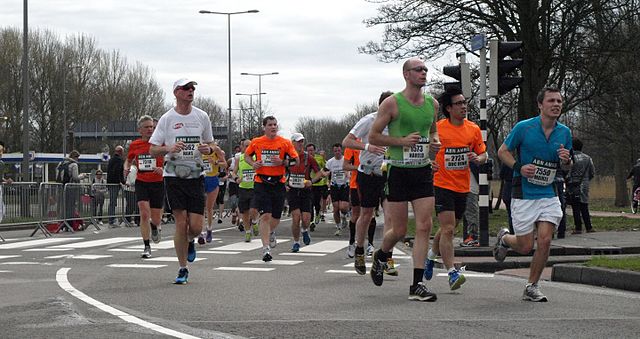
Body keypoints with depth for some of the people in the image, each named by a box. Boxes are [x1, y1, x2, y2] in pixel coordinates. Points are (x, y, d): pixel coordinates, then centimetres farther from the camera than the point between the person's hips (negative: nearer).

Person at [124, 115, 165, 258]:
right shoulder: (134, 145, 2)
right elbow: (128, 160, 20)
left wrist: (163, 169, -20)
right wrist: (127, 169, -1)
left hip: (157, 183, -1)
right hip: (141, 183, 1)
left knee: (156, 219, 6)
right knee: (144, 214, -15)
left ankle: (154, 227, 45)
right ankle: (147, 247, -5)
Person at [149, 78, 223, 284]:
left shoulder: (202, 117, 6)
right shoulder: (167, 119, -1)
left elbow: (211, 144, 17)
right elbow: (152, 150, -1)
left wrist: (209, 149, -7)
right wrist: (169, 148, -20)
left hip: (196, 176, 2)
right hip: (173, 176, -2)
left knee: (196, 226, -6)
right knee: (181, 223, -6)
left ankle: (190, 241, 31)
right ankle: (182, 269, 7)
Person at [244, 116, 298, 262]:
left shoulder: (285, 143, 0)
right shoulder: (256, 142, 2)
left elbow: (295, 160, 4)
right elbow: (246, 155, 17)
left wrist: (282, 162, -15)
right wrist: (253, 163, -3)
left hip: (278, 183, 2)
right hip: (261, 183, -2)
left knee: (276, 216, 12)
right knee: (265, 216, -12)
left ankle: (271, 233, 47)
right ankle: (266, 248, -11)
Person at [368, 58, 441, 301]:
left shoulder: (432, 103, 9)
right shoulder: (392, 103, -7)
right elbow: (373, 137, -5)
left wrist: (436, 142, 3)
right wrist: (402, 141, -17)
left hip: (423, 172, 4)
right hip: (399, 172, -4)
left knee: (424, 227, -6)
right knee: (399, 231, 0)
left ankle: (417, 285, -4)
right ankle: (380, 256, 35)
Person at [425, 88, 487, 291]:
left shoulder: (473, 129, 3)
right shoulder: (437, 129, -9)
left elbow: (483, 154, 12)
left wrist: (478, 158, -10)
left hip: (463, 187, 5)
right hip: (442, 185, -5)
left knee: (449, 229, 18)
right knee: (448, 229, -15)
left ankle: (431, 256, 43)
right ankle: (452, 273, -16)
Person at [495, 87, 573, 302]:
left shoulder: (564, 132, 4)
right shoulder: (524, 127, -8)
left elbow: (566, 168, 14)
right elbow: (503, 151, 1)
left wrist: (566, 160, -10)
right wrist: (519, 167, -15)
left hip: (549, 195, 3)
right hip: (523, 195, -3)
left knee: (545, 241, -10)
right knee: (525, 247, -2)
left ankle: (532, 287, 7)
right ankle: (504, 238, 34)